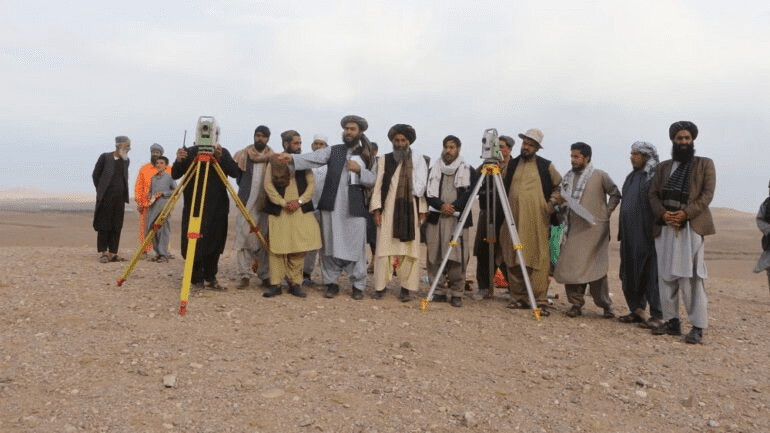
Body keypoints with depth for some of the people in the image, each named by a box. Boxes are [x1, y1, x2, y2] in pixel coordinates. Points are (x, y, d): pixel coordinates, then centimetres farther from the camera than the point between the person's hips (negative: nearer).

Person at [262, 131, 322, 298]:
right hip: (278, 210, -2)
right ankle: (275, 284, 4)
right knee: (277, 248, -3)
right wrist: (283, 203, -13)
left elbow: (311, 184, 5)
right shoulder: (274, 162, 5)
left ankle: (295, 283, 9)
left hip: (301, 210, 2)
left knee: (299, 249, 0)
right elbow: (268, 185, -2)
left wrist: (299, 201, -10)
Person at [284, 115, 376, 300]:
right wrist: (292, 158, -19)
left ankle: (358, 285, 13)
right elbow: (313, 158, -4)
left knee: (356, 247, 0)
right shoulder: (334, 151, 10)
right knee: (330, 245, 4)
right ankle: (331, 283, 16)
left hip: (355, 208, 0)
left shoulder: (367, 156, 12)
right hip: (332, 206, 1)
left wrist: (359, 170, -11)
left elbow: (371, 181, 7)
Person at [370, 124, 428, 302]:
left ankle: (406, 287, 6)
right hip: (388, 210, -1)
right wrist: (376, 209, -3)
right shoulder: (384, 160, 10)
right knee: (385, 246, -3)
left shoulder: (418, 162, 12)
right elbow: (377, 185, 5)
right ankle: (380, 286, 4)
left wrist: (422, 210, 2)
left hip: (410, 210, 1)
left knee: (409, 248, -1)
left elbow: (422, 187, 9)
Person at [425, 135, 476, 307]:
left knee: (457, 257, -9)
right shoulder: (434, 170, 16)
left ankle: (457, 293, -1)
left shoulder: (468, 171, 9)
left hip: (458, 219, -3)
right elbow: (428, 193, 7)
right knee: (435, 257, 1)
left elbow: (470, 194, 0)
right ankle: (439, 291, 11)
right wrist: (441, 205, -10)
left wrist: (454, 207, -11)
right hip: (436, 218, 3)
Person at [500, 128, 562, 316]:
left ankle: (541, 301, -4)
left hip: (537, 221, -3)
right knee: (513, 261, 5)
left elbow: (559, 186, 15)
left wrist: (552, 201, 1)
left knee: (538, 261, -8)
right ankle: (519, 298, 15)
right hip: (514, 220, 3)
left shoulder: (546, 166, 7)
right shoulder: (512, 165, 13)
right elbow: (503, 186, 23)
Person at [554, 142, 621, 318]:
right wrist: (563, 216, 3)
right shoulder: (567, 177, 13)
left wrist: (606, 213, -2)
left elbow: (615, 195, 8)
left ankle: (605, 305, 8)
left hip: (594, 228, -4)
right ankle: (576, 303, 11)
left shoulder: (600, 176, -1)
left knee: (595, 268, -5)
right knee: (570, 267, 1)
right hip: (573, 229, 5)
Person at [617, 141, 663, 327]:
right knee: (630, 273, 10)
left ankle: (657, 315, 4)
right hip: (630, 235, 8)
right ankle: (637, 311, 20)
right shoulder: (632, 176, 18)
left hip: (647, 235, -8)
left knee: (651, 274, -3)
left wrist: (655, 233, -20)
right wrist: (621, 231, 19)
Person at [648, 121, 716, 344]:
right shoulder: (663, 167, 19)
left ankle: (698, 328, -8)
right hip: (665, 227, 5)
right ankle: (671, 321, 14)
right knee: (666, 275, 6)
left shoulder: (705, 164, 9)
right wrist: (663, 213, -9)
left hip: (691, 225, -4)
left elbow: (707, 194, -2)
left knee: (691, 276, -11)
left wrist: (685, 213, -16)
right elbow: (653, 194, 11)